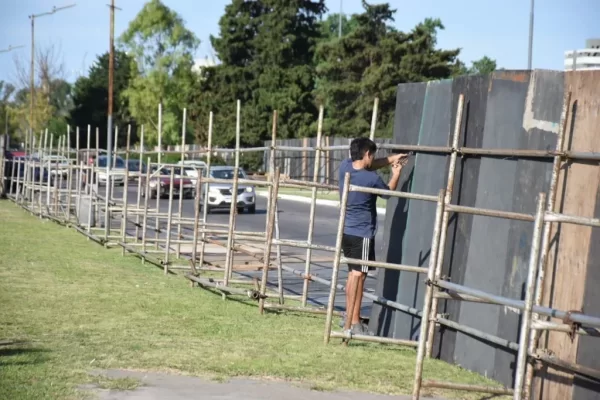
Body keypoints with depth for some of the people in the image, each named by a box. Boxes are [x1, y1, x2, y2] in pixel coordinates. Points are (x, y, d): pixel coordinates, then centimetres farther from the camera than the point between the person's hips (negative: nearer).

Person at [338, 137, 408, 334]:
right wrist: (396, 174, 20)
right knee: (357, 276, -3)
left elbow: (368, 166, 17)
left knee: (353, 274, 18)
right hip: (362, 234, -7)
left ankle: (350, 317, 26)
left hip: (346, 231, 7)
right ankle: (352, 323, 0)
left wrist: (391, 159, 16)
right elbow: (388, 192, 3)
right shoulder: (372, 179, -19)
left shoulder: (345, 166, -3)